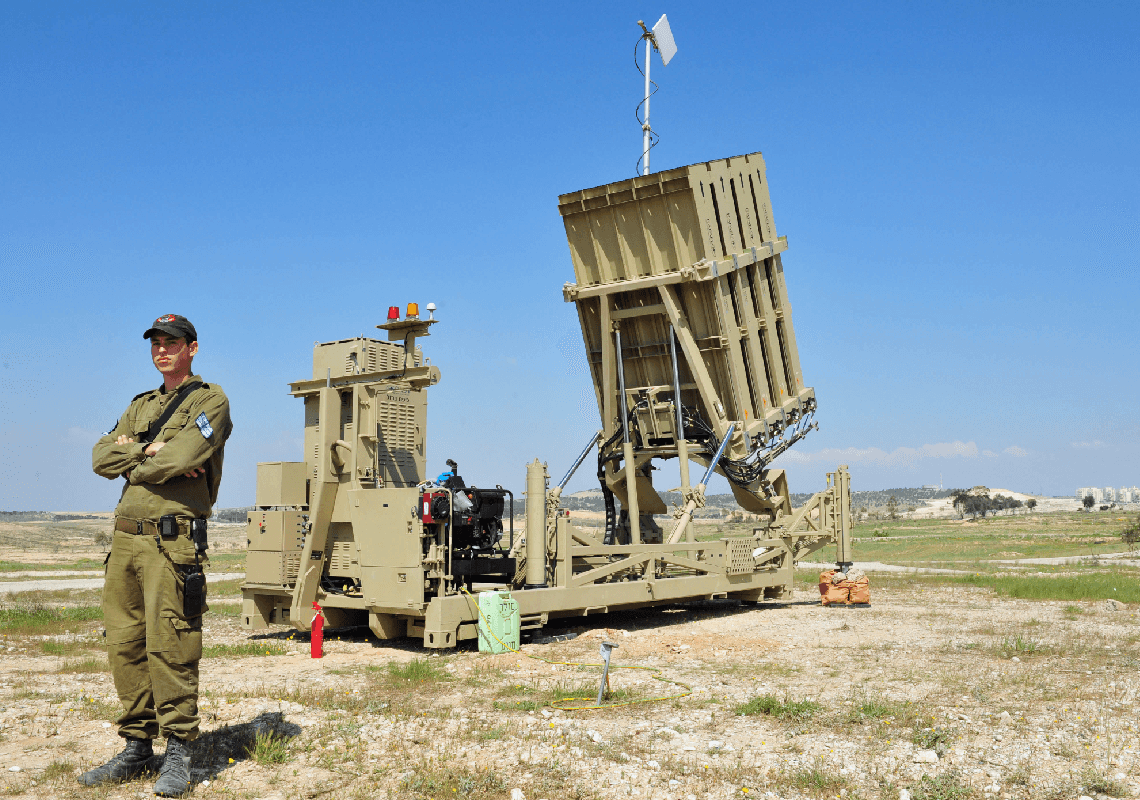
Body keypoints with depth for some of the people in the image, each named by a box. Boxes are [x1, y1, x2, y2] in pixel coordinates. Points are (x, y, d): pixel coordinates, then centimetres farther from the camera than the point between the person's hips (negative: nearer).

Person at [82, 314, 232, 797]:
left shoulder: (210, 401, 0)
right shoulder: (140, 406, 23)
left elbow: (181, 458, -16)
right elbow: (101, 458, 9)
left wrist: (132, 455, 0)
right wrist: (148, 451, -8)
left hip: (173, 539, -7)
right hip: (126, 538, 7)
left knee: (169, 647, -7)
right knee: (125, 645, 8)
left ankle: (178, 753, 3)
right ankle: (137, 748, 18)